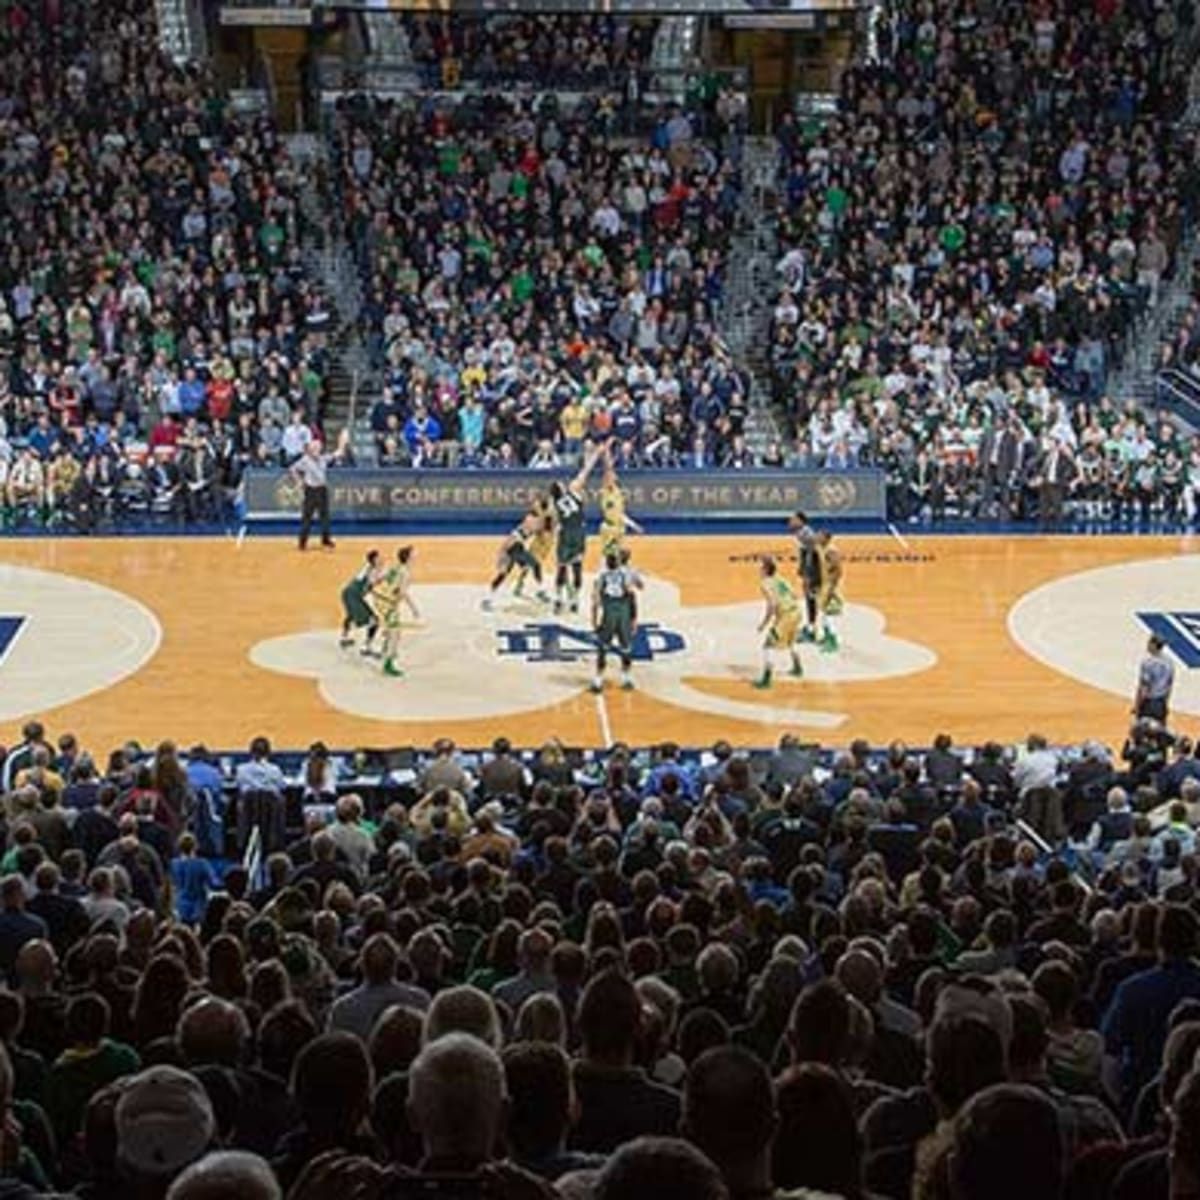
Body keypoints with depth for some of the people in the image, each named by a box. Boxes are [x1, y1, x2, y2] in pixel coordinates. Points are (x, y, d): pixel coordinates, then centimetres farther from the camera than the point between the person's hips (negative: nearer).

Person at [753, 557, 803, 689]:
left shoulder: (765, 584, -11)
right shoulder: (780, 579, 13)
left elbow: (772, 604, -21)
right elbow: (794, 595, 16)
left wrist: (764, 623, -14)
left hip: (784, 616, -8)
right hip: (795, 611, 8)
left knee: (767, 646, -2)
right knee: (790, 641, 34)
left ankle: (766, 679, -8)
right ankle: (798, 668, 51)